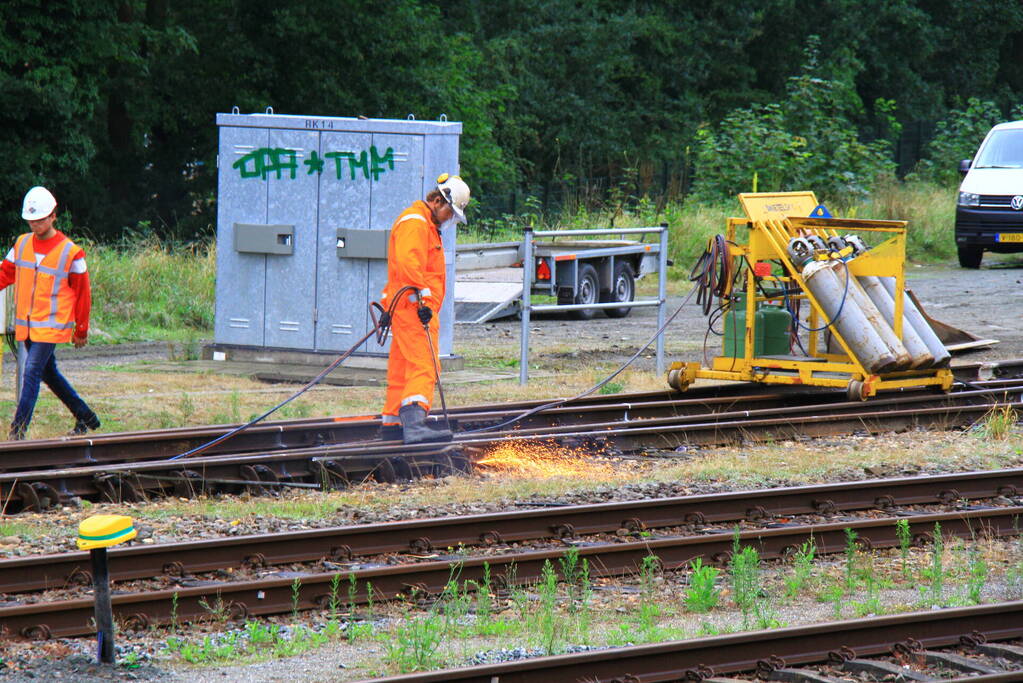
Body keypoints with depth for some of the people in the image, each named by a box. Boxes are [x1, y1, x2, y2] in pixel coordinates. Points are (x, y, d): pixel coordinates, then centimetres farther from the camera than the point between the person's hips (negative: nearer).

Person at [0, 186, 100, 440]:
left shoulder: (70, 252, -8)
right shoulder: (22, 244, 6)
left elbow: (82, 294, -1)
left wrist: (81, 331, 3)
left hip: (51, 324, -6)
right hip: (25, 324, 6)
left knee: (32, 372, -14)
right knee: (49, 373, 14)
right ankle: (85, 417, 29)